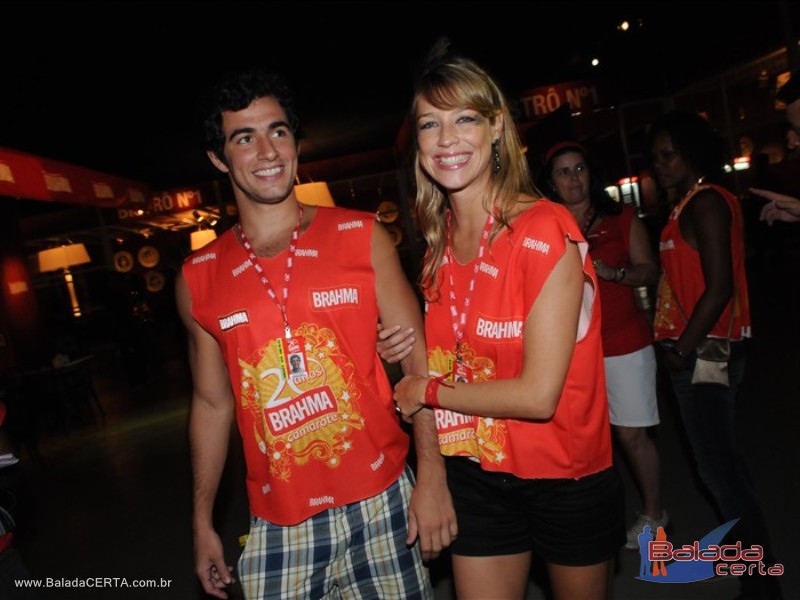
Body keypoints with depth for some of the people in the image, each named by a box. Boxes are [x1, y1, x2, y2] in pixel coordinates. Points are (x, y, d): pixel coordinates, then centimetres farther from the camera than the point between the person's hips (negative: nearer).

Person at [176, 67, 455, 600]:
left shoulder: (362, 238, -5)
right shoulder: (198, 279, 0)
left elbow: (418, 361, -4)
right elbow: (212, 403, 8)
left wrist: (433, 477, -9)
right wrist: (203, 522, 11)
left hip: (382, 503, -1)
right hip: (278, 525, 2)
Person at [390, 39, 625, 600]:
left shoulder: (545, 231, -20)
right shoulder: (440, 242, -1)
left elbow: (538, 394, -23)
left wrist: (426, 391, -13)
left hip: (566, 477, -4)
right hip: (476, 475, 5)